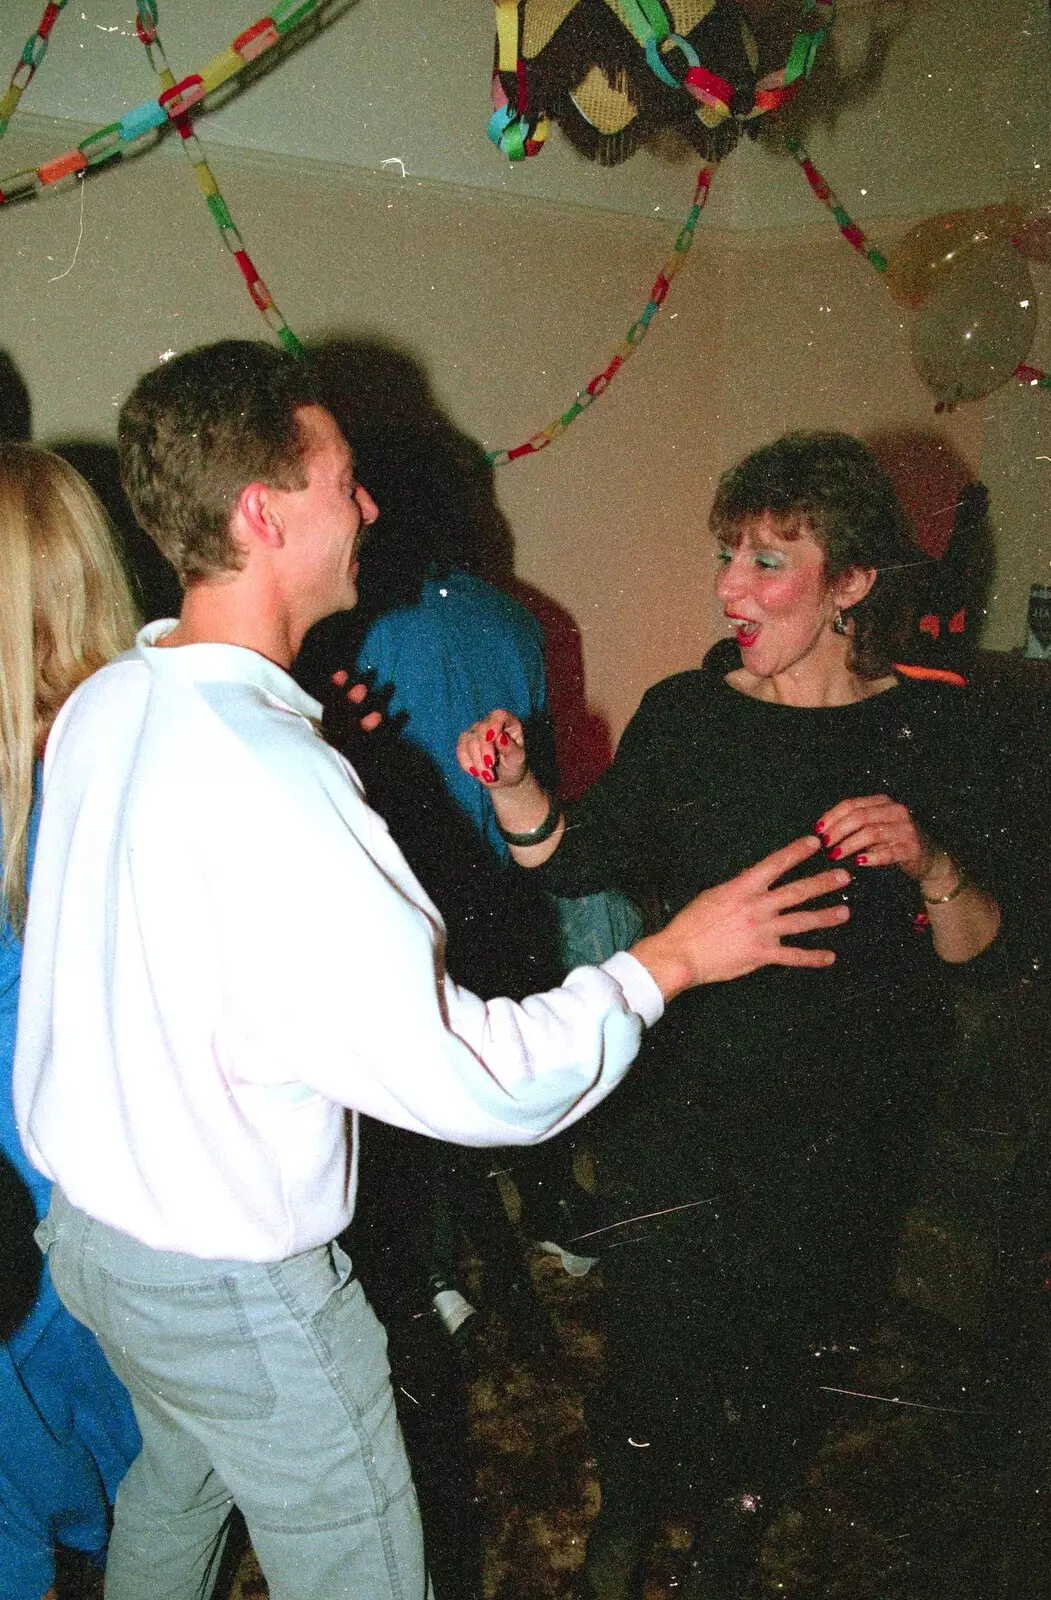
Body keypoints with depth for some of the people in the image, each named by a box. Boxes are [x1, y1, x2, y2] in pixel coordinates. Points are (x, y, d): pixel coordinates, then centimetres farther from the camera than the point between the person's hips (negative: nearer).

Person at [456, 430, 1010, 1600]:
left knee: (773, 1353, 16)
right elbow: (580, 863, 0)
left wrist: (929, 861, -27)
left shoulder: (927, 729, -7)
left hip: (840, 1121, 0)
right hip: (685, 1099, 1)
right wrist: (515, 788, -19)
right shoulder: (684, 716, -4)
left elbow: (976, 944, -6)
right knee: (656, 1336, 10)